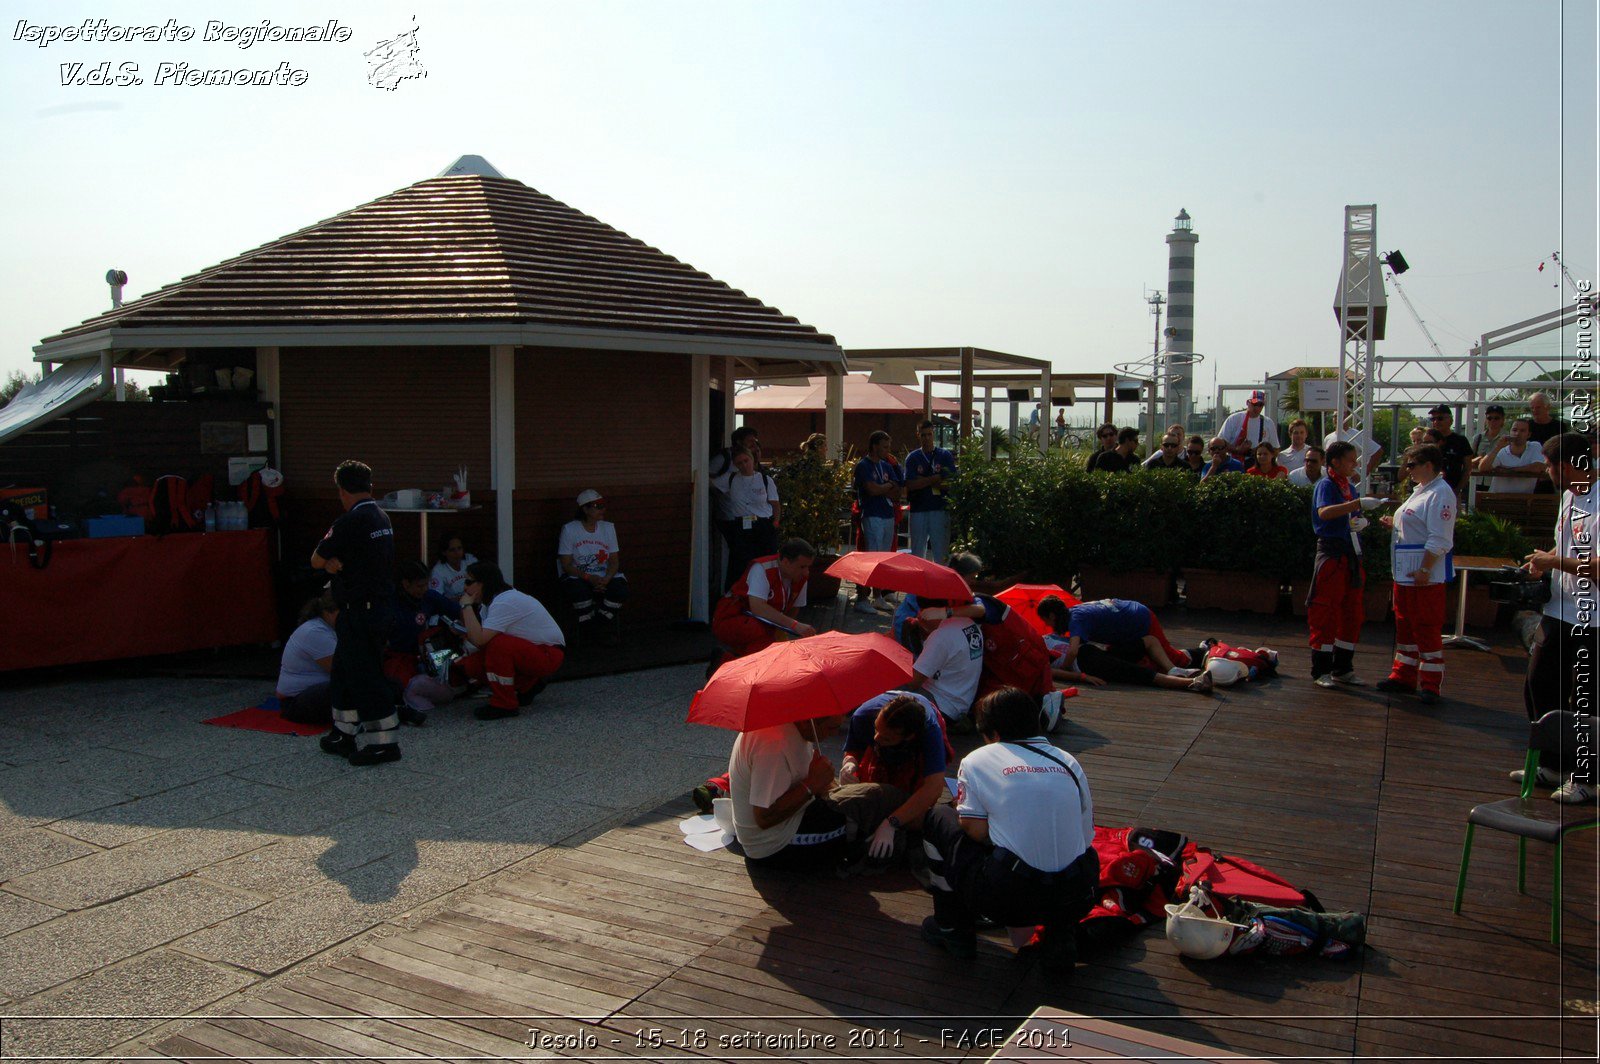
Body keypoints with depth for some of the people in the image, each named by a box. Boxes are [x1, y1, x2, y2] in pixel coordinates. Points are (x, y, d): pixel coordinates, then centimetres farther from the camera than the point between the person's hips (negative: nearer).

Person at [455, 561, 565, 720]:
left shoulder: (505, 602, -23)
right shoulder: (490, 602, 7)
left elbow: (479, 639, -32)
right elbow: (478, 638, 1)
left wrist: (467, 606, -21)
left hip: (549, 655, -10)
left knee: (497, 644, -33)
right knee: (470, 665, -3)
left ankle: (504, 705, -17)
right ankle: (527, 686, 14)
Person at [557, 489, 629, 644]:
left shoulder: (608, 528, 6)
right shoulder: (569, 529, -6)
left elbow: (614, 561, 4)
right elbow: (566, 564, -8)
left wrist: (606, 579, -17)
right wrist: (589, 578, -22)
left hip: (604, 577, 3)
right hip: (577, 576, -3)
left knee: (620, 589, -29)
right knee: (579, 589, -38)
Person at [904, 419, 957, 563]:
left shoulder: (945, 456, 5)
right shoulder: (912, 458, 8)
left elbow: (950, 484, -6)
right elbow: (910, 484, -6)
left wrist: (922, 481, -9)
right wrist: (935, 479, -9)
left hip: (940, 509, -1)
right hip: (918, 509, 1)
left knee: (941, 553, 0)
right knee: (917, 552, 7)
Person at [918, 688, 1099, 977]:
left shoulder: (978, 760, 3)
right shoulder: (1069, 761, 12)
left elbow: (977, 831, -5)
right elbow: (1086, 835, 12)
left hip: (1008, 900, -4)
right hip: (1077, 899, 4)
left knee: (937, 818, 18)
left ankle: (953, 929, 25)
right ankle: (1060, 939, 20)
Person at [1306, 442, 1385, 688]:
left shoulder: (1350, 487, 15)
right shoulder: (1326, 485, -8)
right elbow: (1324, 512, -28)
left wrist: (1362, 521, 3)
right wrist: (1359, 503, -34)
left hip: (1352, 555, 8)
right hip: (1331, 553, -8)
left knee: (1352, 613, 10)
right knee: (1326, 613, -5)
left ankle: (1343, 668, 21)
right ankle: (1321, 671, 3)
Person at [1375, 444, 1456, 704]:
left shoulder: (1440, 493, -16)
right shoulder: (1421, 490, 16)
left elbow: (1439, 540, -21)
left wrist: (1424, 570, -23)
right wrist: (1395, 524, 9)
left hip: (1426, 577, -10)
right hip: (1405, 573, 10)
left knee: (1427, 629, -3)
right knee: (1405, 625, 16)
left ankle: (1430, 684, 5)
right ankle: (1404, 676, 26)